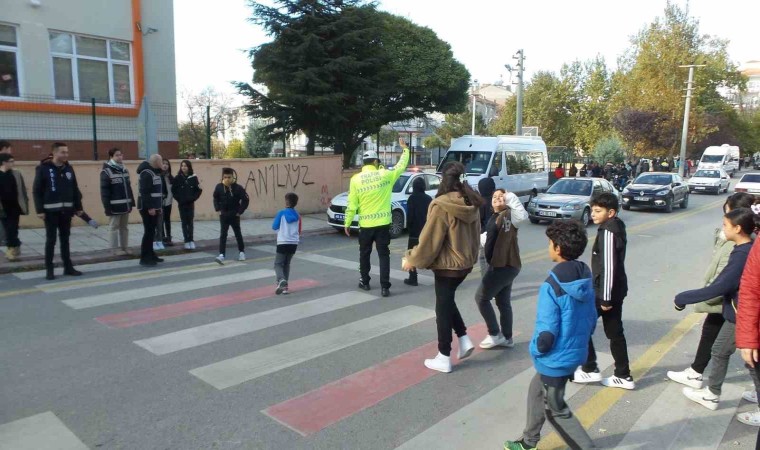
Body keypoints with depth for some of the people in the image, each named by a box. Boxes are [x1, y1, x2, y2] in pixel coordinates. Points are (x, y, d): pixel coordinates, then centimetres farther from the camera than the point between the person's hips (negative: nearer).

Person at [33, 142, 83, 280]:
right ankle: (49, 269, 10)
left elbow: (75, 189, 11)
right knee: (51, 240, 1)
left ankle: (68, 267, 18)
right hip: (51, 211, -4)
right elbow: (36, 191, -7)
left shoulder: (69, 168, 8)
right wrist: (39, 210, -12)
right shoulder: (43, 169, -6)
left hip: (66, 210, 4)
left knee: (65, 239, 11)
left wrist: (78, 207, 9)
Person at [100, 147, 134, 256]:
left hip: (125, 205, 7)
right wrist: (107, 207, -18)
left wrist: (131, 202, 11)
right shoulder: (106, 172, -9)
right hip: (115, 206, -7)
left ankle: (125, 247, 21)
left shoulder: (124, 170, 14)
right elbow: (104, 191, -13)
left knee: (124, 227, 13)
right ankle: (115, 248, 9)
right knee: (114, 227, 2)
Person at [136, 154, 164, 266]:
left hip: (153, 206, 10)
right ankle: (145, 258, -3)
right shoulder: (146, 173, -16)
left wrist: (157, 205, 19)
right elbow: (144, 192, -23)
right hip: (148, 208, -10)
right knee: (149, 232, -8)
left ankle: (150, 254, 22)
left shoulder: (153, 172, 16)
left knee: (151, 231, 14)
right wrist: (150, 207, -26)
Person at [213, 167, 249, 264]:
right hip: (223, 215, 1)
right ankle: (221, 255, -6)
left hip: (234, 215, -1)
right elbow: (215, 198, 10)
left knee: (238, 234, 13)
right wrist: (217, 209, 3)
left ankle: (241, 252, 29)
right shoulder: (219, 187, -7)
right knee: (223, 235, -3)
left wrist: (240, 211, -9)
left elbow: (245, 200, -9)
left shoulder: (238, 188, -15)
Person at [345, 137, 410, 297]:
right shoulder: (385, 175, -4)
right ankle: (385, 287, -2)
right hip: (383, 223, 0)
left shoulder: (356, 179, -4)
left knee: (364, 254, 18)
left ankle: (364, 282, 28)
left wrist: (347, 223, 4)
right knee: (384, 255, 3)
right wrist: (405, 149, 26)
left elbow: (352, 204, -4)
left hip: (365, 224, 1)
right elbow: (401, 166, 12)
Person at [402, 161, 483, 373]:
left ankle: (444, 358, 17)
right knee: (447, 300, 26)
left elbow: (429, 240, -18)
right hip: (466, 261, 7)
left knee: (443, 306, 6)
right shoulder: (472, 204, 0)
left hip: (447, 264, -7)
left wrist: (412, 260, -5)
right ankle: (465, 340, 22)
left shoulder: (441, 205, -22)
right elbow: (475, 234, 10)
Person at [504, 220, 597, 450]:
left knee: (556, 410, 12)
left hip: (556, 359, -9)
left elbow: (547, 332, -25)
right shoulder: (586, 278, -2)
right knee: (536, 390, 25)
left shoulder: (552, 286, -27)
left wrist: (538, 350, -5)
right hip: (576, 352, 9)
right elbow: (592, 319, 8)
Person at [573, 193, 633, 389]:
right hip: (616, 290, 10)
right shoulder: (616, 228, 11)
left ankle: (590, 369, 11)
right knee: (614, 332, 15)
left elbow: (608, 267, -23)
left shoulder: (607, 232, -20)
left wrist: (605, 298, -20)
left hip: (606, 291, -10)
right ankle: (623, 376, 22)